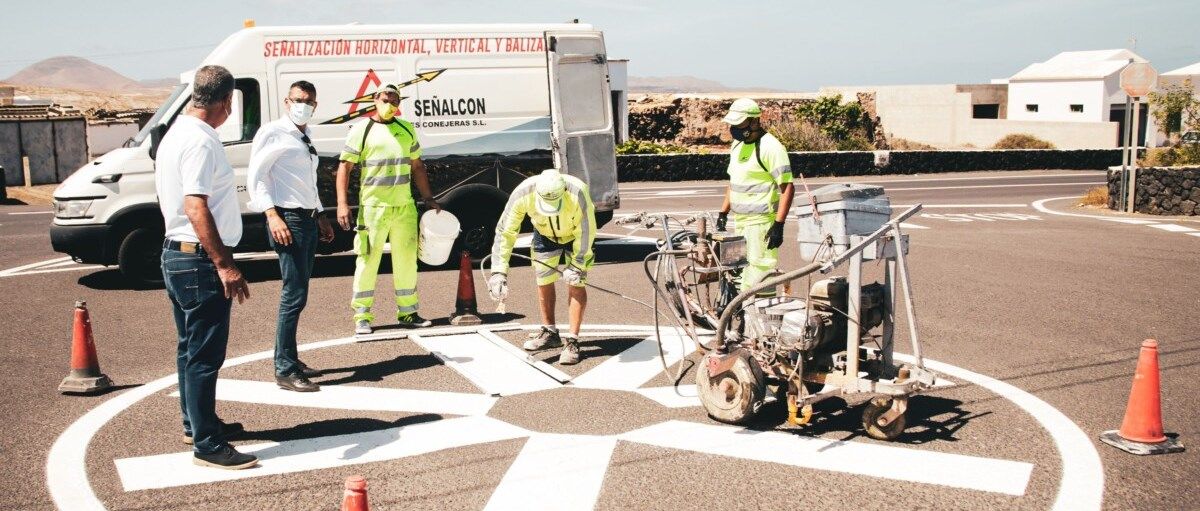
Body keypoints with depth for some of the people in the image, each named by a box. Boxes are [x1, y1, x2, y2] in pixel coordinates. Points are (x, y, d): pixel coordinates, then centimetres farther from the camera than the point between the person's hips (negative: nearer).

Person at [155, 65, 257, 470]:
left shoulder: (174, 135, 13)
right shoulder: (201, 141, -18)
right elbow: (197, 208, -26)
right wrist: (224, 265, -27)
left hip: (176, 254, 11)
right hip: (200, 260, -11)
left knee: (191, 347, 19)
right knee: (205, 354, -5)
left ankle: (196, 424, 31)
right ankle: (207, 445, 1)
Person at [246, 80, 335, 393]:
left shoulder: (305, 138, 19)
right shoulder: (273, 133, -6)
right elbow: (255, 176, -12)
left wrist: (320, 216, 21)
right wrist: (272, 215, -21)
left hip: (309, 220, 9)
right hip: (288, 220, -9)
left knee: (298, 294, 13)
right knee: (294, 295, -11)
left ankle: (290, 360, 21)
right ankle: (285, 370, -6)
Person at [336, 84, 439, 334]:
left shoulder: (406, 129, 15)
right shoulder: (361, 130, 0)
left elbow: (417, 166, 20)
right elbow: (344, 167, -4)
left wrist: (428, 198, 15)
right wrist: (342, 204, -13)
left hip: (405, 207, 5)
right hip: (373, 207, -4)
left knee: (406, 260, 10)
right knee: (368, 260, -1)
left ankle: (407, 312, 21)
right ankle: (362, 317, 6)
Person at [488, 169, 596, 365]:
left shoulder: (578, 194, -41)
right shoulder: (523, 194, -35)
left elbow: (586, 231, -26)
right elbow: (505, 231, -27)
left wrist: (577, 265, -24)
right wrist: (499, 271, -31)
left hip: (576, 234, -3)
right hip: (545, 234, 3)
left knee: (576, 284, -10)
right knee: (544, 282, 6)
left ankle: (572, 342, -4)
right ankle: (550, 334, 25)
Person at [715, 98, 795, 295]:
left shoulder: (770, 147, -14)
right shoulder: (737, 145, 14)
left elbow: (787, 188, -18)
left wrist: (778, 225, -22)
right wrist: (723, 212, 20)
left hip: (760, 223, -9)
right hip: (740, 222, 9)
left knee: (760, 272, -9)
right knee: (742, 272, 14)